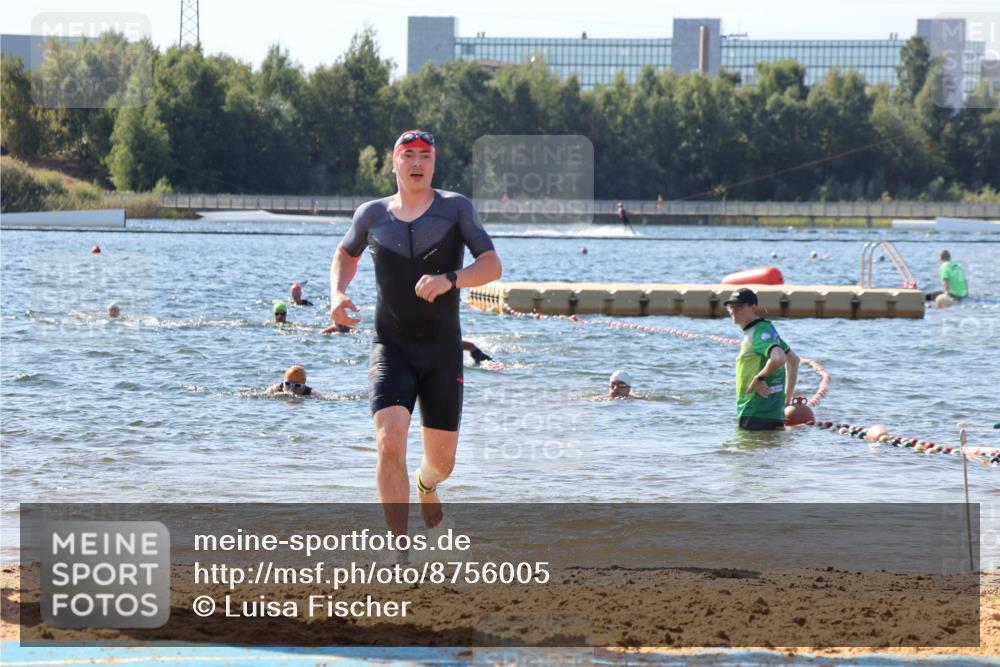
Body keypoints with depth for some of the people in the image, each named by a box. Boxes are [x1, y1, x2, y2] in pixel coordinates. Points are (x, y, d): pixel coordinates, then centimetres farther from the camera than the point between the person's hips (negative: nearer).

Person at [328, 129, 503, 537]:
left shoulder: (456, 208, -2)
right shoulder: (372, 215, 3)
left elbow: (492, 266, -8)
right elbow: (346, 255, 23)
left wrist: (449, 280, -26)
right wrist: (337, 294, 3)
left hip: (443, 350, 1)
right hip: (391, 348, 0)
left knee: (442, 463, 9)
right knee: (390, 445, -22)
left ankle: (426, 485, 49)